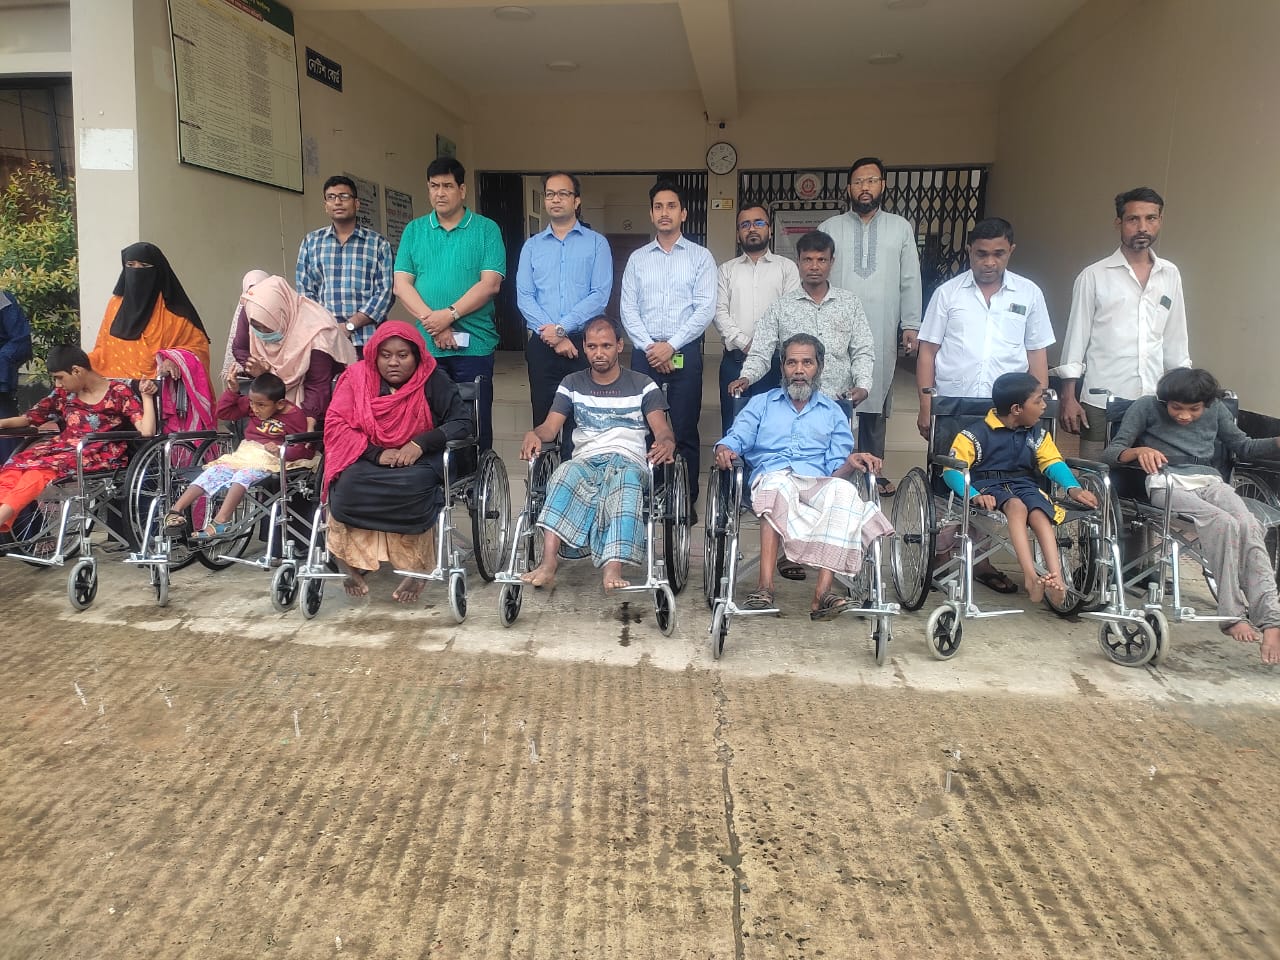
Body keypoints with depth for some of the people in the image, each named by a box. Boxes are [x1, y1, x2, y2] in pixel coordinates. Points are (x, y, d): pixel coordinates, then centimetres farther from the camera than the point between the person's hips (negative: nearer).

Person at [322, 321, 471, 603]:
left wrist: (420, 444, -23)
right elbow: (335, 425, -5)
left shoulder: (433, 380, -3)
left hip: (418, 461, -2)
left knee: (413, 487, -35)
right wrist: (377, 453, -20)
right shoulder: (357, 377, 1)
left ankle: (415, 567, -17)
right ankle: (352, 563, -14)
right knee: (349, 486, -31)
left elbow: (463, 421, -8)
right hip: (367, 461, 2)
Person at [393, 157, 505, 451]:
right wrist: (431, 321, -11)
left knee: (477, 424, 2)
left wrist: (449, 314, -15)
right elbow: (401, 284, 4)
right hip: (426, 346, 3)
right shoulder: (414, 230, 11)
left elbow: (490, 284, -7)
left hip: (473, 346, -2)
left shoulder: (486, 229, 3)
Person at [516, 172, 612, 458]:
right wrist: (551, 335, -11)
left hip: (583, 343, -2)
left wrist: (561, 328, -14)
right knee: (543, 419, 6)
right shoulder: (532, 245, 11)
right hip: (541, 346, 2)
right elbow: (524, 296, 2)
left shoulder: (596, 243, 4)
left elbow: (600, 295, -7)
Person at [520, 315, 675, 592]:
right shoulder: (572, 384, 21)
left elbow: (663, 430, 3)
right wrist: (534, 434, -17)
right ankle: (548, 562, -50)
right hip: (586, 460, 1)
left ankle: (613, 569, -56)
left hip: (628, 459, -1)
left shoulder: (642, 385, 15)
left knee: (627, 479, -39)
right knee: (566, 473, -36)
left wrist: (666, 443, -24)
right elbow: (551, 426, 9)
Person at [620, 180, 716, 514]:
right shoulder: (637, 258, 11)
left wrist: (671, 346, -11)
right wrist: (649, 347, -8)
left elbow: (706, 308, -5)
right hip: (645, 352, 2)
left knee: (685, 430, 1)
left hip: (685, 352, -2)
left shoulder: (701, 257, 4)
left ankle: (687, 501, 10)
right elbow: (627, 308, 5)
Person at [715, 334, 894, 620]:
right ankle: (765, 585, -47)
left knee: (844, 490, -35)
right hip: (770, 480, -1)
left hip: (817, 486, 1)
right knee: (778, 481, -39)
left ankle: (823, 592, -44)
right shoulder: (761, 404, 26)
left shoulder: (833, 413, 25)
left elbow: (836, 472, 14)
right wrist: (724, 451, -14)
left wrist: (851, 464, -10)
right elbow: (734, 440, 11)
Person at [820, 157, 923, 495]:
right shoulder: (830, 228, 6)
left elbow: (910, 281, 9)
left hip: (882, 332, 1)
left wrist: (911, 324, 3)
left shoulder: (901, 228, 10)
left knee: (876, 401, 7)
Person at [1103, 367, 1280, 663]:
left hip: (1209, 480, 4)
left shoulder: (1216, 410, 17)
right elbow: (1111, 452, -1)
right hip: (1167, 482, -4)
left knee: (1249, 527, -28)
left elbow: (1243, 446, 25)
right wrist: (1139, 451, -23)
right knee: (1223, 523, -32)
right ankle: (1233, 615, -29)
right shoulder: (1146, 408, 6)